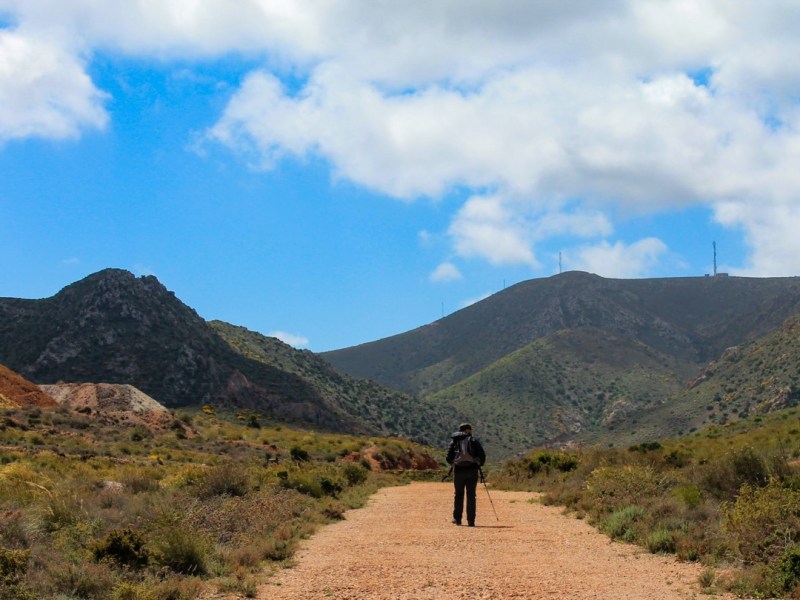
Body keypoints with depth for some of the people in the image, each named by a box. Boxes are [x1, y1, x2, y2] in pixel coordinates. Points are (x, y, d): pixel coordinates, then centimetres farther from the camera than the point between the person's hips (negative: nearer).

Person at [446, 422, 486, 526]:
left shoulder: (454, 441, 9)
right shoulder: (474, 441, 5)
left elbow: (448, 458, 3)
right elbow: (482, 456, -2)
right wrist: (479, 464, 15)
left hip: (458, 471, 1)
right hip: (472, 471, -1)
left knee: (458, 495, 14)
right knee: (471, 496, 2)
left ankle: (457, 519, 17)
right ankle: (471, 521, -1)